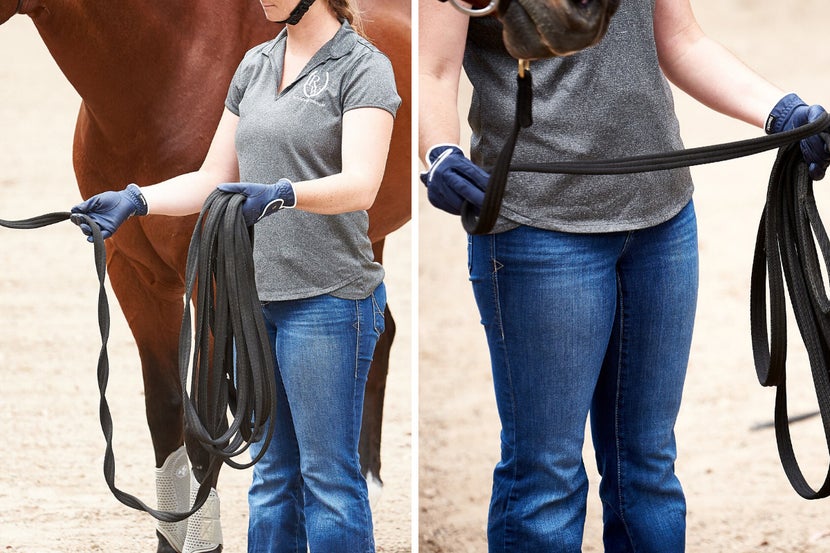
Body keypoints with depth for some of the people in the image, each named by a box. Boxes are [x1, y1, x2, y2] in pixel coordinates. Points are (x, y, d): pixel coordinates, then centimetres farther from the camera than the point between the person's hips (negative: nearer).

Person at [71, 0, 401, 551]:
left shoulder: (362, 66, -8)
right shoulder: (255, 65, 13)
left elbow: (360, 185, -22)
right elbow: (214, 180, 16)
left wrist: (280, 194, -39)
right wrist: (135, 200, 0)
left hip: (327, 299, -7)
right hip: (257, 298, 7)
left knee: (329, 479, -3)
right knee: (271, 475, 12)